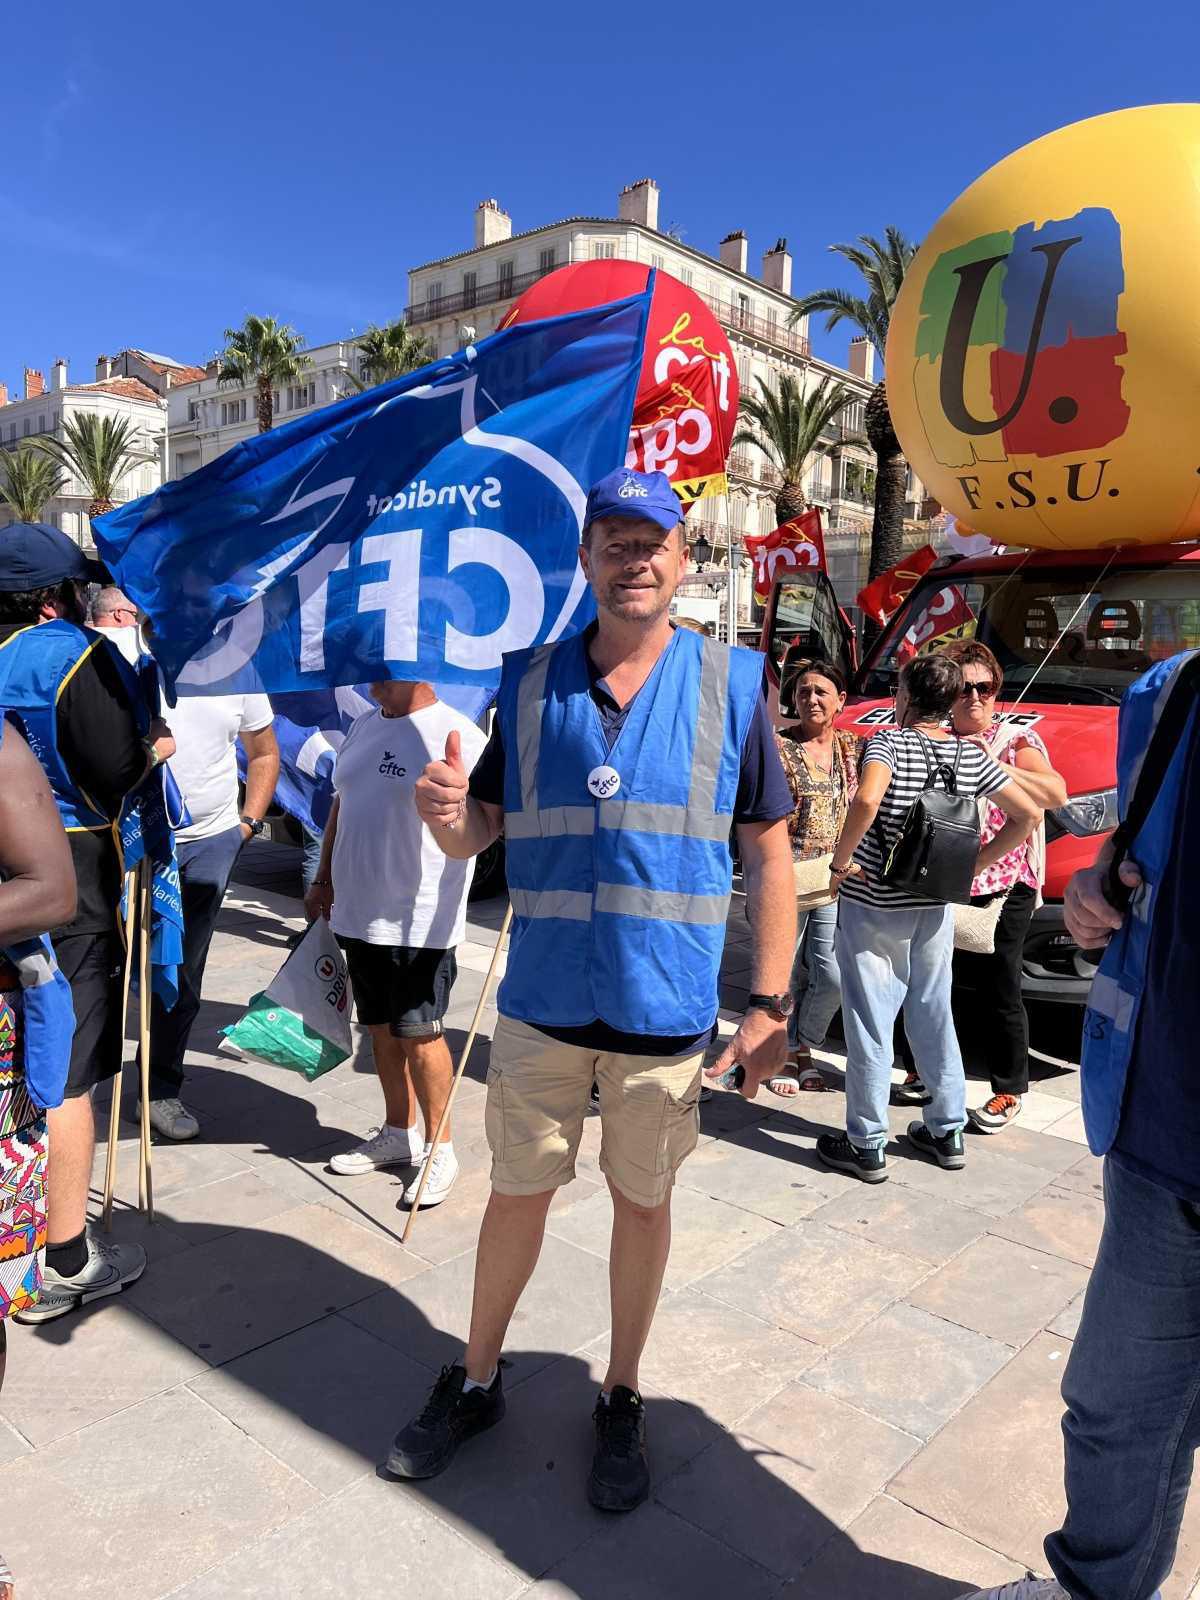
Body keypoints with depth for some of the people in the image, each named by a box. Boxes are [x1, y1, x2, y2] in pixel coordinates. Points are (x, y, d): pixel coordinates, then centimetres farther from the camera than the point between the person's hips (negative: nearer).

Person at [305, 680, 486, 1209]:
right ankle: (398, 1134, 33)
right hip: (358, 912, 8)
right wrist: (324, 880, 21)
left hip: (419, 922, -8)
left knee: (419, 1035, 0)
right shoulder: (363, 728, 13)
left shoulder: (456, 734, -14)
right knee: (380, 1028, 17)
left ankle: (440, 1149, 17)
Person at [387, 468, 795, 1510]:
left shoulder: (732, 682, -4)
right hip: (544, 1000, 1)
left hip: (667, 1007, -1)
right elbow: (477, 833, 4)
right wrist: (448, 816, -20)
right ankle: (476, 1382, 39)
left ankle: (622, 1399, 39)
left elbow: (769, 850, -2)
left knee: (643, 1200, 16)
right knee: (518, 1192, 15)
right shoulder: (530, 681, 1)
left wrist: (771, 1004, -6)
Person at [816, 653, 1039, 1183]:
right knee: (933, 1016, 18)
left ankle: (866, 1146, 11)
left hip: (874, 906, -5)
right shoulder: (970, 755, 4)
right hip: (937, 906, 6)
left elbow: (867, 800, -33)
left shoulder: (889, 741, -13)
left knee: (869, 1022, 3)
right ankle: (947, 1132, 29)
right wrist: (973, 865, 8)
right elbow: (1028, 815, 7)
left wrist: (840, 863, -20)